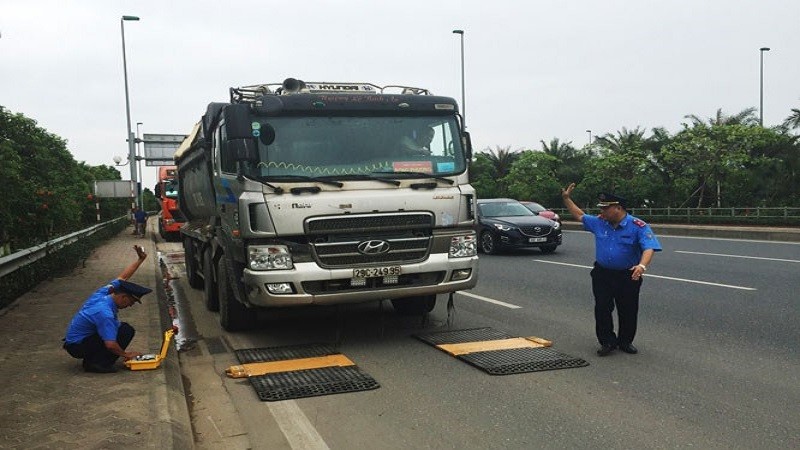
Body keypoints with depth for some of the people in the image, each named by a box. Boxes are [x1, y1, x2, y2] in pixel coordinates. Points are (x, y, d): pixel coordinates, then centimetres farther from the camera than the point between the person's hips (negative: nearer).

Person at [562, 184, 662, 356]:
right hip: (602, 274, 3)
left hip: (628, 276, -3)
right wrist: (566, 198, 9)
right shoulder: (599, 222, 3)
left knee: (628, 311, 7)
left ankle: (625, 342, 25)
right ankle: (607, 342, 12)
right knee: (602, 309, -1)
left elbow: (649, 248, -22)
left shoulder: (638, 226, -12)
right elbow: (579, 216, 17)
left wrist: (642, 266, -40)